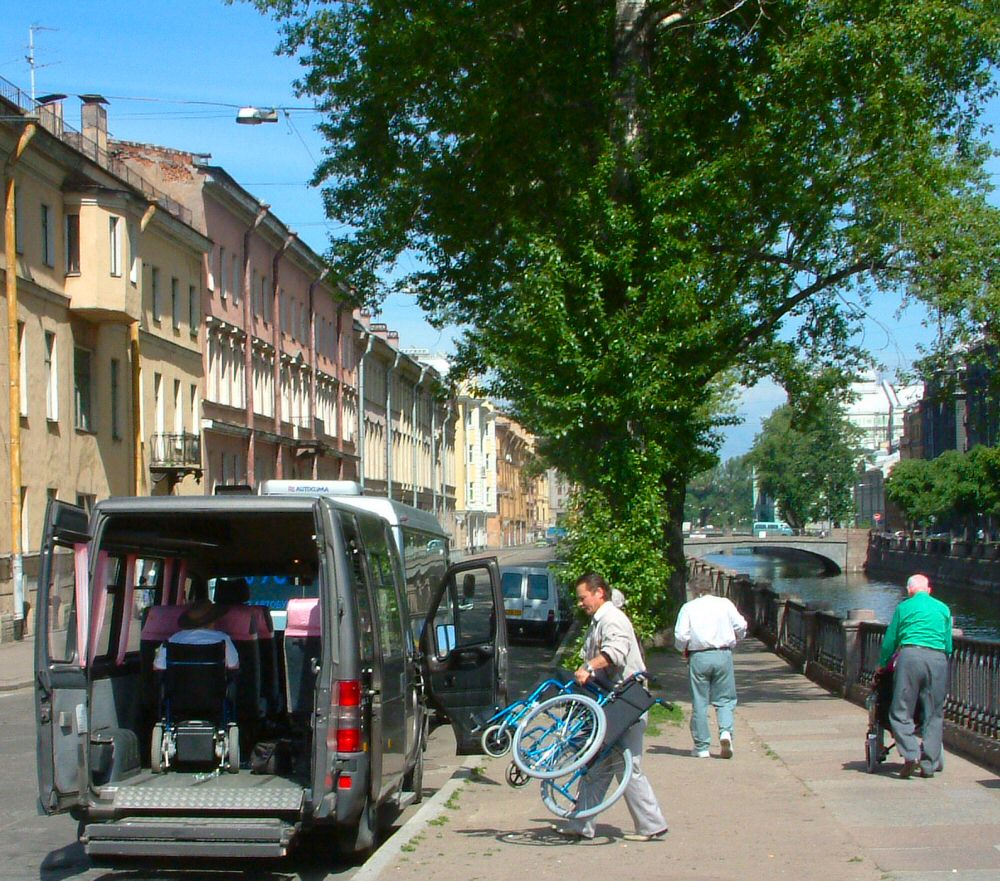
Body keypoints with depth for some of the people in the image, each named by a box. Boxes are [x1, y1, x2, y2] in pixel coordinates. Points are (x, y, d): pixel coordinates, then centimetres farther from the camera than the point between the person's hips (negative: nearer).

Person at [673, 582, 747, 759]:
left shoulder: (688, 607, 5)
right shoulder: (724, 603, 7)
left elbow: (681, 635, -4)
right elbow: (740, 626, 2)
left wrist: (684, 650, 15)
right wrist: (733, 641, 21)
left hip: (698, 657, -1)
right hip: (723, 655, 1)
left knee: (699, 702, 5)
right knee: (724, 699, 10)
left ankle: (701, 747, 7)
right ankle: (726, 731, -16)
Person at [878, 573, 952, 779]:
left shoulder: (904, 607, 13)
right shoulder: (943, 608, 19)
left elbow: (890, 640, 15)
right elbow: (948, 645, 19)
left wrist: (882, 664, 27)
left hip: (911, 656, -2)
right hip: (938, 659, 2)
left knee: (901, 712, 1)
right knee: (934, 715, 7)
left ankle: (911, 754, -17)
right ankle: (929, 765, 5)